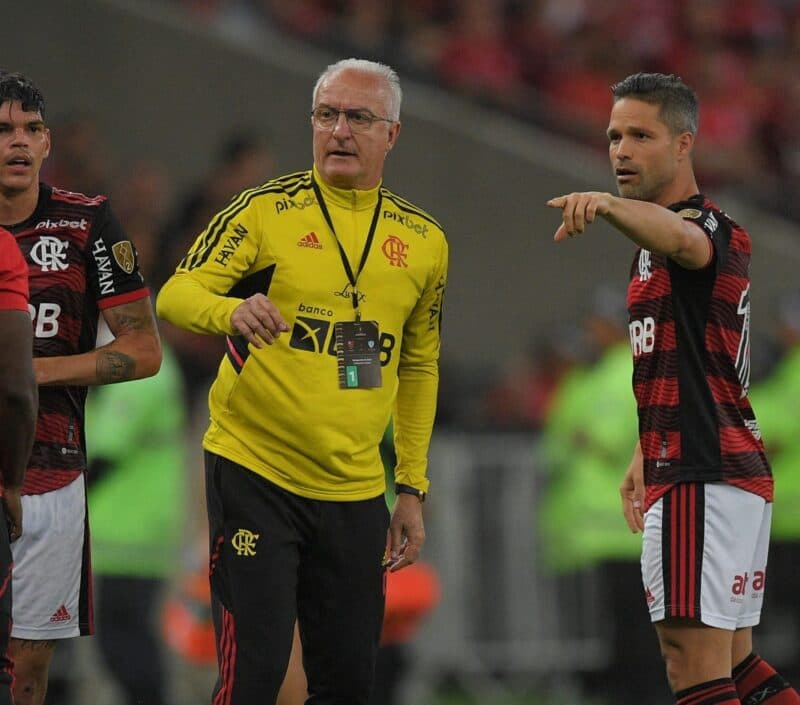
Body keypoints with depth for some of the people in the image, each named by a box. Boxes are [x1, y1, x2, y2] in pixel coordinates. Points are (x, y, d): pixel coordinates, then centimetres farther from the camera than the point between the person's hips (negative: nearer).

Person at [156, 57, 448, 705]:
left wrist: (412, 491, 14)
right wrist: (231, 311, -34)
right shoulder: (267, 210, -3)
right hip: (255, 474, -4)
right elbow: (175, 295, -12)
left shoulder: (423, 241, 10)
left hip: (355, 492, 4)